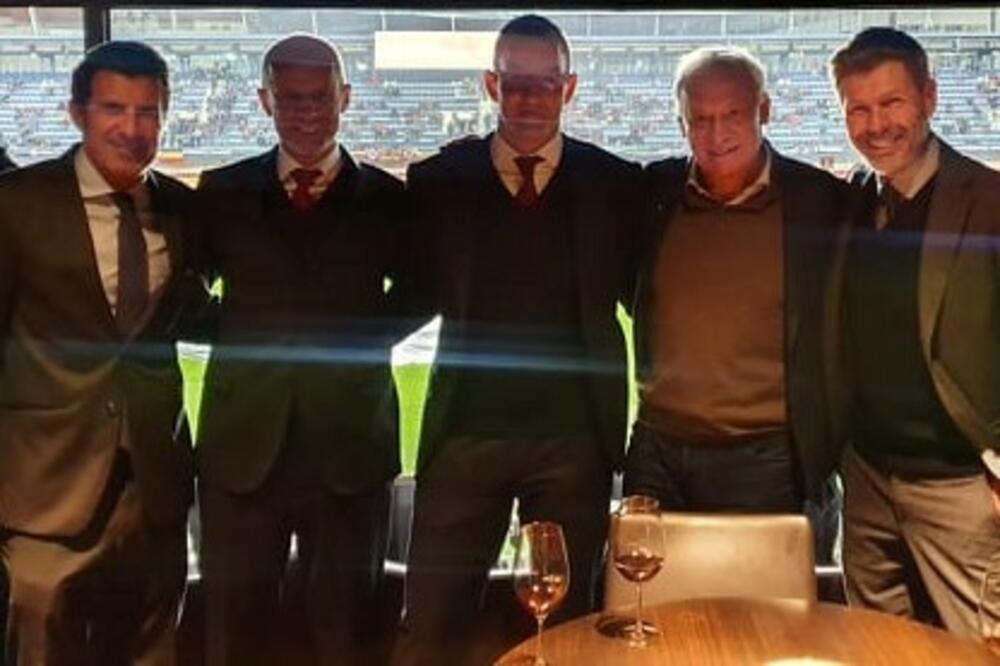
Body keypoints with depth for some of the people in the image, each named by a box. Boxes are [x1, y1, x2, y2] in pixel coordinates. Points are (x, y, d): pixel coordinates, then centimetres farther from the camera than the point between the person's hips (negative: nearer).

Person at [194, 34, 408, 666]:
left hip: (351, 447, 0)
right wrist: (234, 338, 0)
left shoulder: (388, 199, 3)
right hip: (243, 446, 1)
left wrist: (368, 338, 1)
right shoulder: (222, 192, 5)